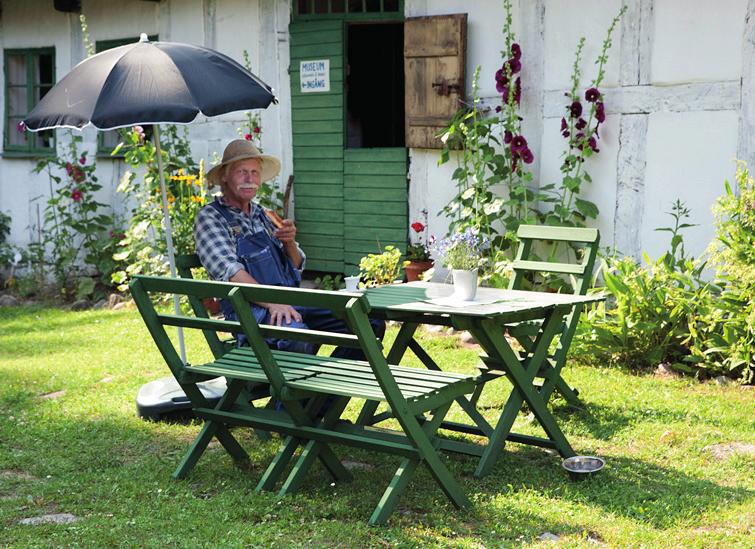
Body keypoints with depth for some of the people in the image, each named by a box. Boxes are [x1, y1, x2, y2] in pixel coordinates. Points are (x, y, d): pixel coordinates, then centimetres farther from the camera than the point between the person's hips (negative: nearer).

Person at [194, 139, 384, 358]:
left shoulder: (261, 214, 24)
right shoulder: (210, 217, 3)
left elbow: (297, 266, 25)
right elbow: (229, 271, -13)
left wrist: (290, 243, 1)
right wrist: (272, 302, -27)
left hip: (293, 301, 7)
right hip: (253, 308, -7)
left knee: (371, 323, -10)